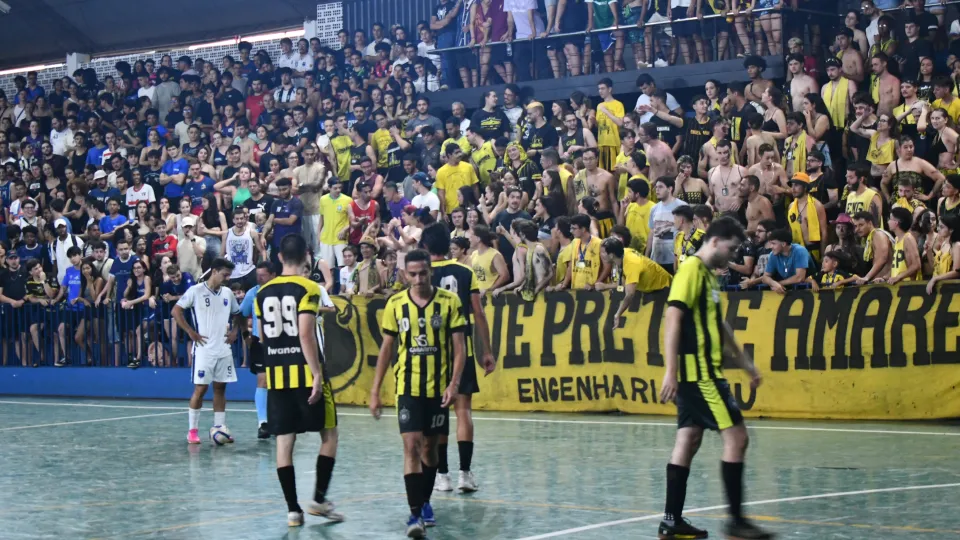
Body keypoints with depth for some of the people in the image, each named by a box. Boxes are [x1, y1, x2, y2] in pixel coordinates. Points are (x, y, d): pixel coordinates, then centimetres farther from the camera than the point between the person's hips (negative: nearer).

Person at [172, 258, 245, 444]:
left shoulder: (227, 293, 10)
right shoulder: (196, 291, -7)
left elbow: (238, 314, 24)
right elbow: (176, 310, -8)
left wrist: (235, 331, 8)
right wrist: (191, 332, -11)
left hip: (224, 350, 5)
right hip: (204, 349, -5)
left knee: (220, 387, 7)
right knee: (200, 388, -4)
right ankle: (192, 430, 4)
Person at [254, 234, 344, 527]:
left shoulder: (264, 292, 9)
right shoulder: (308, 288, -9)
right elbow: (306, 335, -17)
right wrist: (318, 374, -17)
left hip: (276, 375, 5)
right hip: (306, 373, -5)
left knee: (284, 441, 5)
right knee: (329, 434, 9)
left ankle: (293, 508, 5)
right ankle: (319, 498, 2)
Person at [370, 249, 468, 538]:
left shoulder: (449, 302, -4)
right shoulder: (395, 304, 0)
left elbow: (459, 346, -3)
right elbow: (387, 348, 7)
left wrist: (454, 384, -14)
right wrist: (375, 391, 6)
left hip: (438, 388, 0)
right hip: (408, 387, 0)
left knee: (430, 447, 12)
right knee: (411, 446, -11)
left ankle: (425, 502, 30)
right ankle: (415, 513, -13)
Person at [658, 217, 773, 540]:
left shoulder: (707, 275, 18)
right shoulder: (691, 270, -11)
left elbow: (719, 327, 28)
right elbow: (673, 319, -19)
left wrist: (747, 365, 29)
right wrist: (671, 371, -24)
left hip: (703, 372, 10)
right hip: (698, 371, -10)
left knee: (688, 440, 8)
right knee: (736, 436, -9)